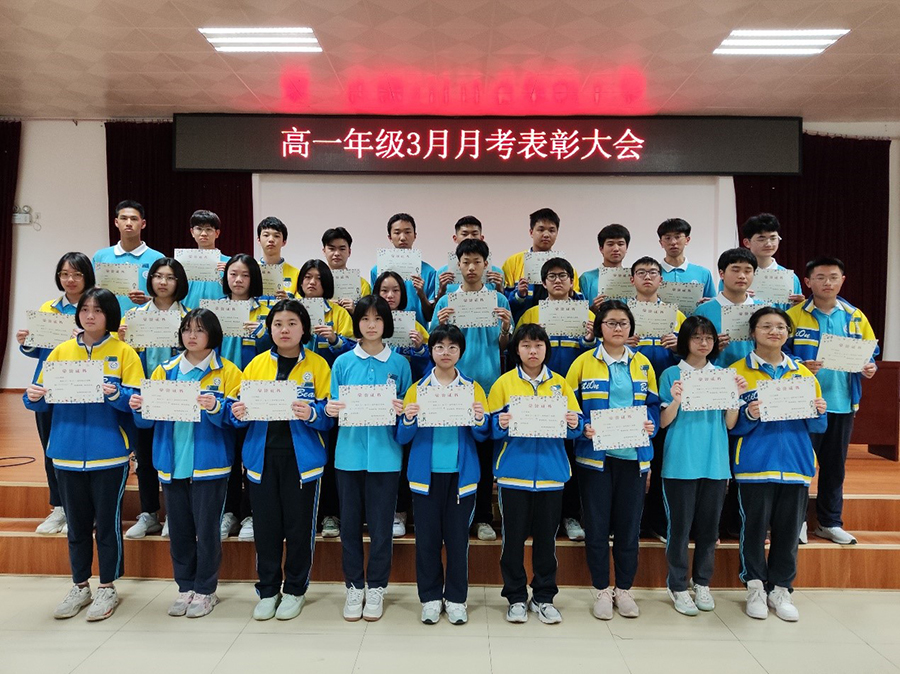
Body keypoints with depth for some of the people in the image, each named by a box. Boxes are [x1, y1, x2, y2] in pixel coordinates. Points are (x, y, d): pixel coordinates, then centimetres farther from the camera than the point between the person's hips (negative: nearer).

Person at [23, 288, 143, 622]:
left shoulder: (124, 353, -3)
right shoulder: (61, 351, 6)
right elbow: (41, 397, 6)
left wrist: (115, 394, -28)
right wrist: (33, 396, -15)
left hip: (109, 454, -3)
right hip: (67, 453, 3)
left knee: (107, 522, 6)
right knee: (76, 523, 14)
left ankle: (107, 588, 21)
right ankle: (79, 586, 30)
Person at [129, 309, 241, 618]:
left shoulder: (227, 371, -2)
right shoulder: (165, 370, 9)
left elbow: (234, 416, -11)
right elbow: (148, 419, 8)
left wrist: (216, 408, -29)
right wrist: (139, 408, -13)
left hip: (209, 464, -4)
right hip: (172, 463, 4)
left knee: (206, 529, 3)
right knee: (178, 529, 12)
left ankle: (205, 590, 20)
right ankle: (185, 587, 29)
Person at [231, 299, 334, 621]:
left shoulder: (317, 365, -2)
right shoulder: (256, 364, 6)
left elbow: (329, 415, -6)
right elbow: (243, 407, 6)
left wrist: (311, 413, -26)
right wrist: (238, 412, -16)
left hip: (302, 458, -2)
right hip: (262, 456, 2)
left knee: (299, 525, 6)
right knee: (265, 525, 9)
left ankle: (295, 589, 26)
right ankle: (268, 590, 27)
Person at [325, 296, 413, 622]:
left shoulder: (399, 363, 2)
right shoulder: (343, 362, 5)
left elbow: (407, 409, 6)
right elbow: (334, 407, 8)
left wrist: (402, 411, -15)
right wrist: (330, 409, -13)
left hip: (385, 454, -1)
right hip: (349, 453, 1)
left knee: (381, 524, 6)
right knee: (350, 523, 10)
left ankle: (376, 587, 24)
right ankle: (354, 586, 27)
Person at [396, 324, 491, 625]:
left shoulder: (473, 388, 4)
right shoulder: (417, 388, 4)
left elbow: (483, 435, 2)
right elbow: (403, 437, 1)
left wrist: (480, 421, -18)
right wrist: (408, 420, -19)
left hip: (461, 473, 0)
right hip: (427, 473, 0)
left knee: (458, 536, 5)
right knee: (427, 536, 5)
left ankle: (456, 598, 21)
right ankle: (430, 597, 21)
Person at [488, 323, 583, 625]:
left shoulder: (559, 383, 6)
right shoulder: (504, 383, 1)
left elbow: (576, 425, 6)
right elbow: (492, 427, 0)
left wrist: (574, 424, -16)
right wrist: (501, 425, -21)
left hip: (550, 472, 2)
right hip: (514, 472, -1)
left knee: (546, 537, 9)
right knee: (514, 537, 5)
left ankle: (543, 597, 24)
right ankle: (516, 598, 21)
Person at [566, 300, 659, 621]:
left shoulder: (642, 364, 8)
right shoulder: (584, 362, -1)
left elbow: (654, 406, 12)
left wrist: (651, 425, -8)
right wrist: (583, 428, -17)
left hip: (633, 456, 3)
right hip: (595, 456, -2)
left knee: (629, 524, 10)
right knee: (596, 524, 5)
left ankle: (624, 589, 26)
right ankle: (602, 590, 21)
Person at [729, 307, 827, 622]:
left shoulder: (803, 373, 10)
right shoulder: (737, 372, -1)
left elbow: (818, 426, 11)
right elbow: (730, 425, -3)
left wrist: (819, 413, -9)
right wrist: (749, 416, -23)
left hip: (796, 465, 3)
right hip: (754, 465, -3)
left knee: (789, 531, 8)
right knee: (754, 528, 3)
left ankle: (780, 589, 24)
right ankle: (755, 586, 21)